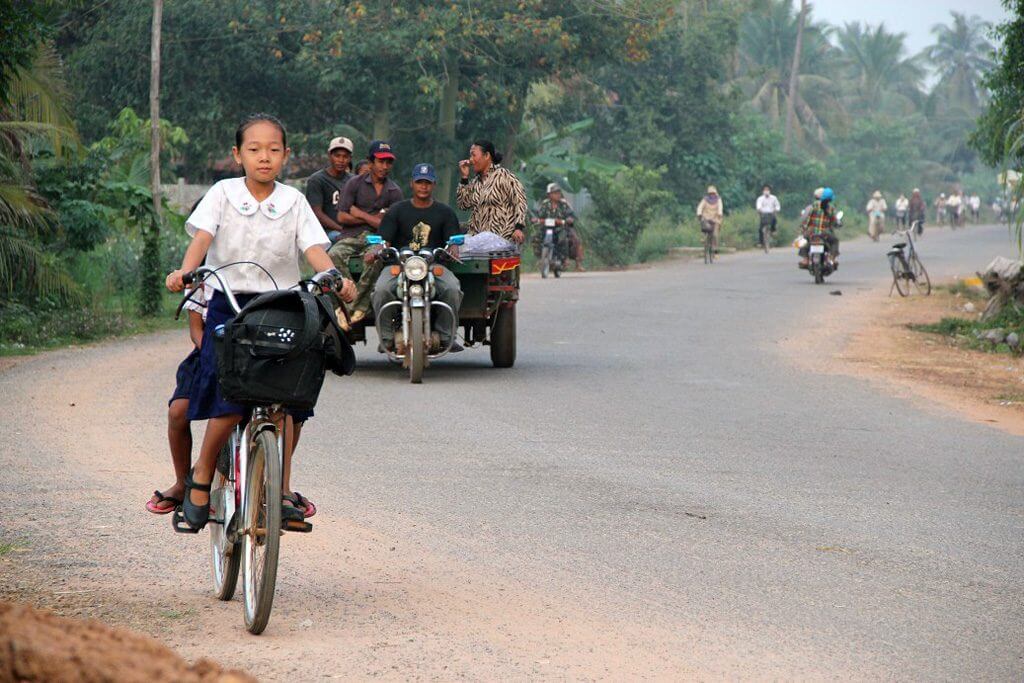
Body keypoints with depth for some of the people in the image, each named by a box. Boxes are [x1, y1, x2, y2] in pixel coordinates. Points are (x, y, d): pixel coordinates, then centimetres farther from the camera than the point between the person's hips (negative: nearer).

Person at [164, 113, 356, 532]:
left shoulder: (293, 202, 6)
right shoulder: (223, 194, 3)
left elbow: (313, 247, -4)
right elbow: (202, 237, -10)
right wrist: (185, 271, -29)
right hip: (229, 307, -2)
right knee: (231, 402, -15)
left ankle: (282, 488, 7)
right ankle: (201, 476, 6)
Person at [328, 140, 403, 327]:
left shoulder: (394, 192, 12)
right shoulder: (355, 183, 9)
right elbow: (342, 217, 0)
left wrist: (360, 214, 0)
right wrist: (374, 218, 1)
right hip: (350, 237, 0)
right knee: (334, 255, -34)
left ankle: (358, 307, -32)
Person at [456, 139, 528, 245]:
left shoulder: (504, 176, -3)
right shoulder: (476, 181, 18)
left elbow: (520, 201, -9)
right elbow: (462, 204, 13)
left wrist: (518, 228, -20)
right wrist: (464, 177, 9)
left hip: (500, 237, -6)